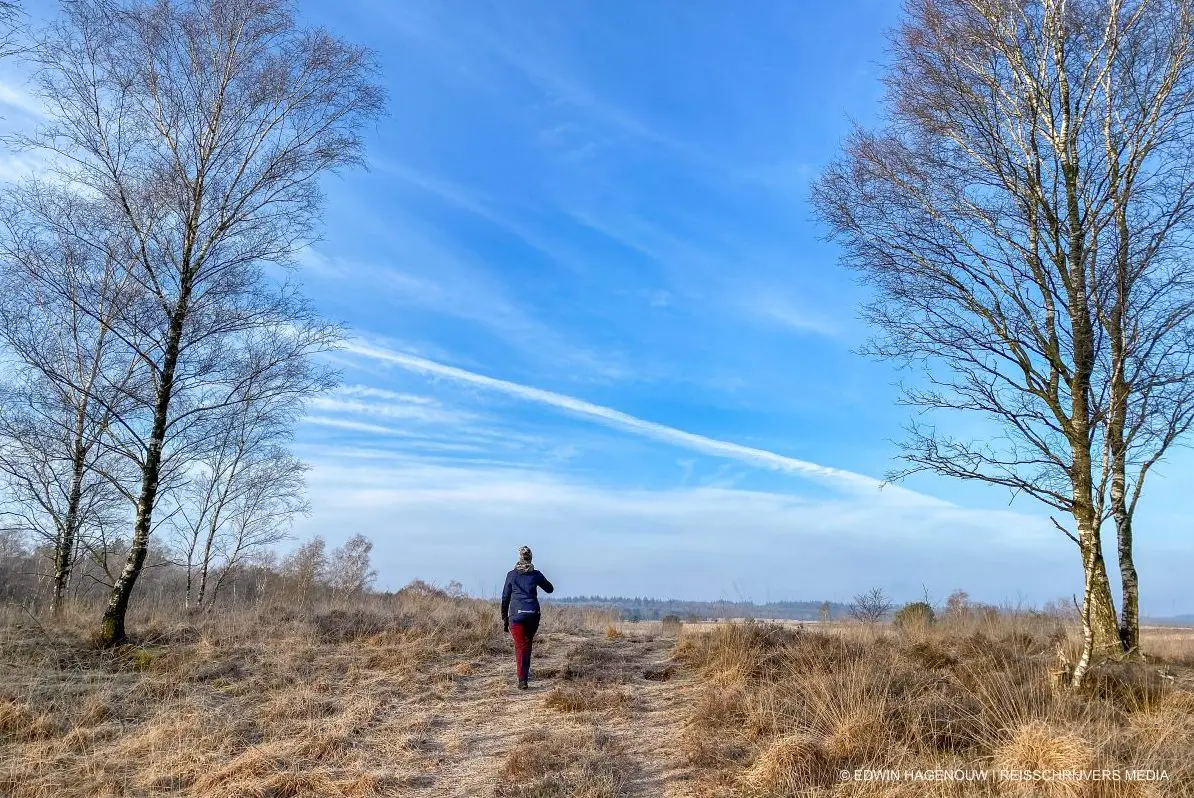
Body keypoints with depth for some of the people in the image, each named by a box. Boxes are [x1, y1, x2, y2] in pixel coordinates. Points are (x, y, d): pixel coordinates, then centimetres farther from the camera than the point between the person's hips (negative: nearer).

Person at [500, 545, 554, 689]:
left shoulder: (512, 574, 3)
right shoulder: (535, 574, 4)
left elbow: (505, 598, 5)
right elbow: (550, 589, 18)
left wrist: (504, 618, 12)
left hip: (516, 614, -1)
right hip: (533, 614, 1)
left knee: (520, 645, -1)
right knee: (528, 643, 20)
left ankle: (522, 679, -12)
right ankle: (525, 671, 23)